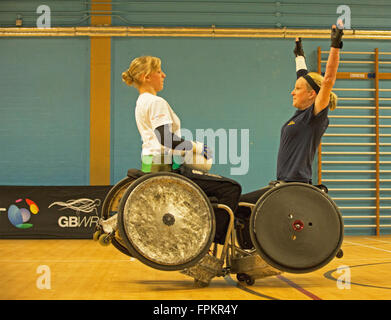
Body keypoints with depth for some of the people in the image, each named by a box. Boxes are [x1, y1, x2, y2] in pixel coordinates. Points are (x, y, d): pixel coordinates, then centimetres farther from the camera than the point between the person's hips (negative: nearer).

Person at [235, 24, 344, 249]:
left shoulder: (315, 115, -10)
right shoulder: (301, 114, 12)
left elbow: (328, 80, -21)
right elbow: (306, 79, 28)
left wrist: (336, 45, -25)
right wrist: (299, 55, 38)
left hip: (295, 188, -10)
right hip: (284, 185, 10)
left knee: (240, 206, -11)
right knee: (241, 203, 14)